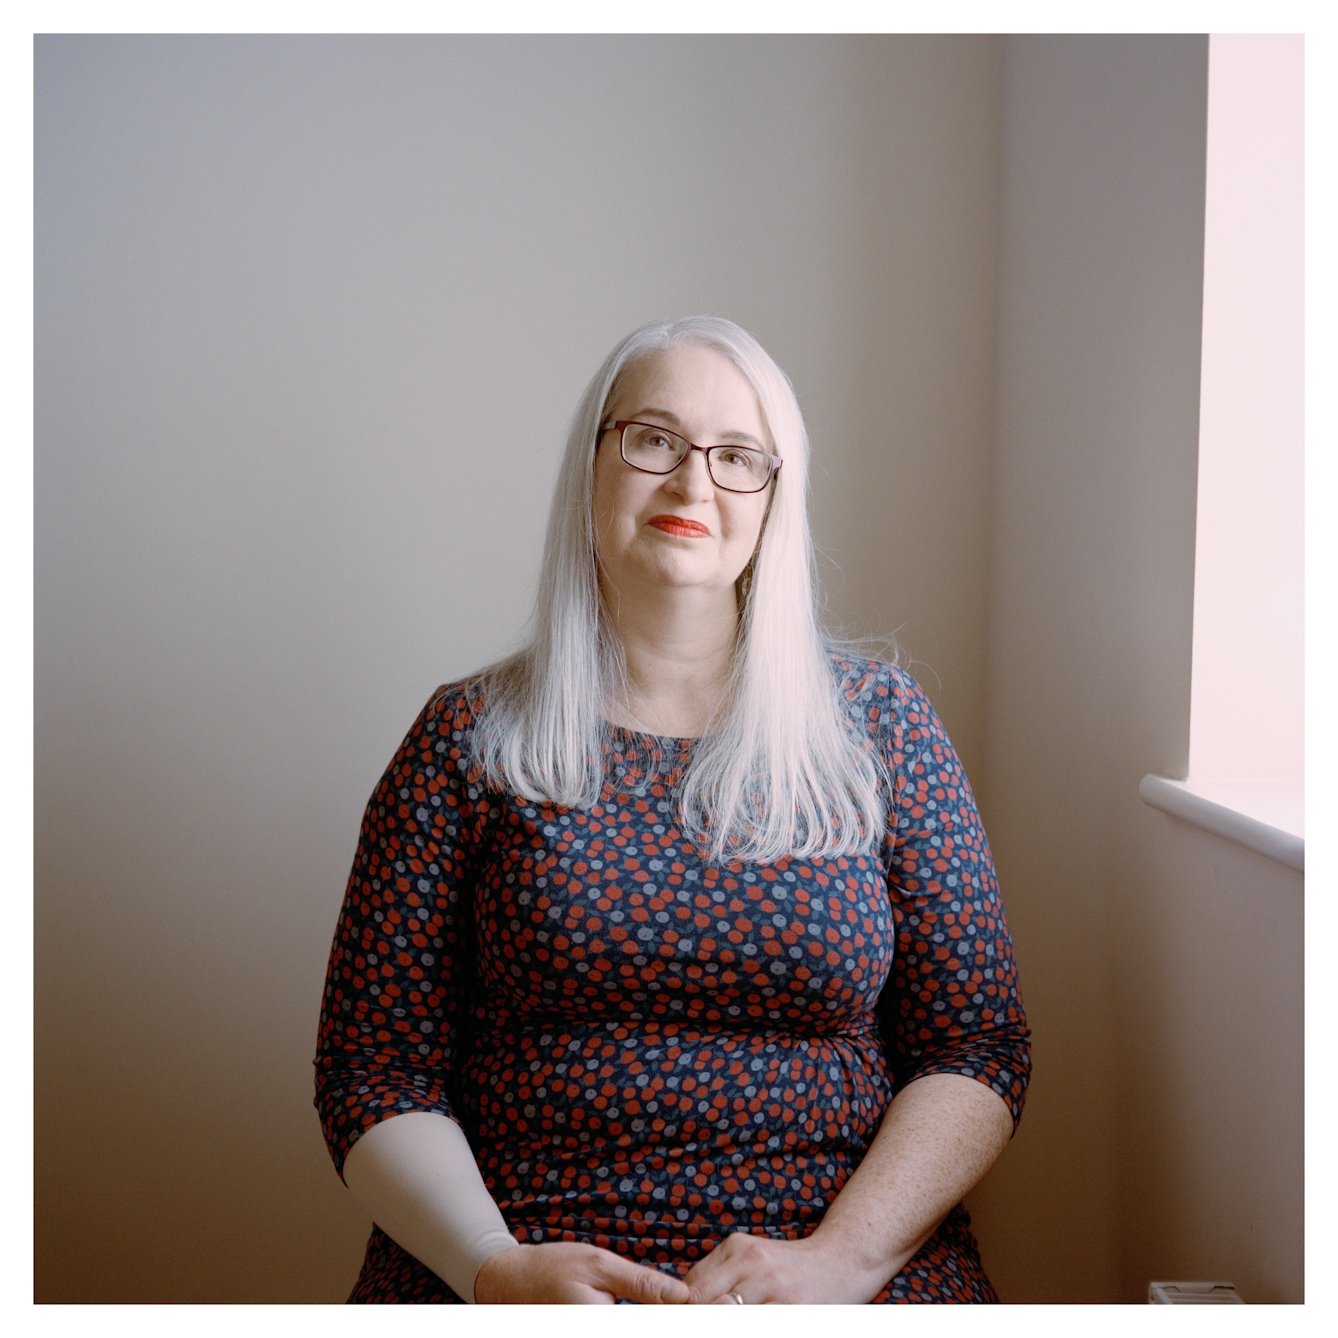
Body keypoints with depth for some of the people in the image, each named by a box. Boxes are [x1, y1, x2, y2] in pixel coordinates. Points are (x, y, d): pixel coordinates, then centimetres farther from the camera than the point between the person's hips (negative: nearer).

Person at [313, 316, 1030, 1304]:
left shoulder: (881, 724, 9)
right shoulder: (469, 741, 7)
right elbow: (375, 1078, 4)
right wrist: (495, 1269, -12)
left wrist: (839, 1259, -9)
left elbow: (978, 1050, 6)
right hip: (513, 1268, 0)